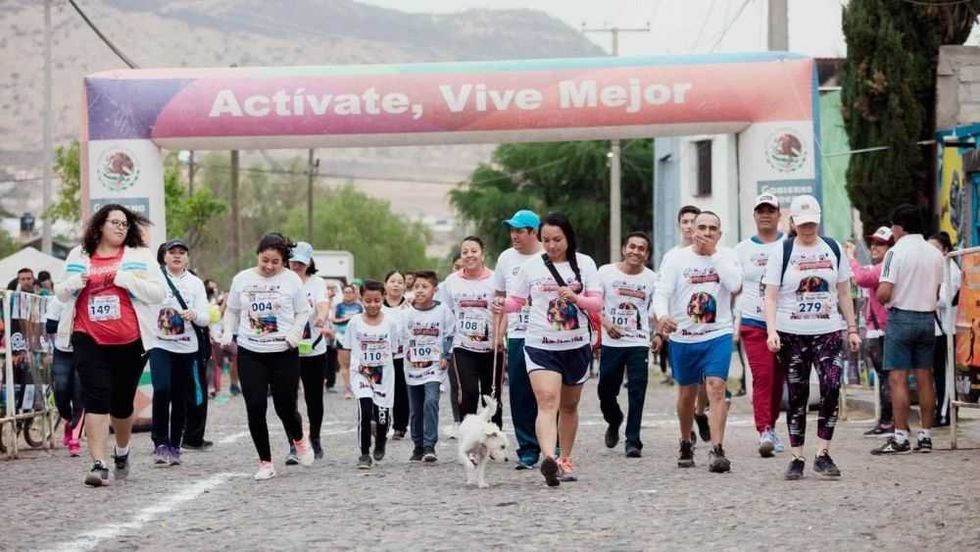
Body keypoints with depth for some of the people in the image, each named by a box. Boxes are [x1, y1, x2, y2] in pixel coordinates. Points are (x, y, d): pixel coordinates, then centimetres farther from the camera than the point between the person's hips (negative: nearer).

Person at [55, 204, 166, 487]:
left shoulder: (140, 256, 5)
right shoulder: (78, 256, 12)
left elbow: (158, 292, -3)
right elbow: (61, 293, 19)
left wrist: (126, 280, -16)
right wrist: (74, 283, -4)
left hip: (130, 341, 0)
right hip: (88, 340, 0)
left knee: (122, 402, 10)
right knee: (96, 398, -12)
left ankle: (122, 451, 37)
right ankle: (98, 464, -16)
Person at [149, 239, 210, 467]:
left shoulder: (195, 283, 7)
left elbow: (205, 319, 2)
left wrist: (194, 315, -20)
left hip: (186, 347, 2)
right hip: (159, 345, -2)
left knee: (181, 398, 5)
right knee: (161, 390, -20)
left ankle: (174, 446, 16)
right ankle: (161, 443, -13)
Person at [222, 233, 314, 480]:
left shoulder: (292, 280, -3)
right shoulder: (242, 279, 2)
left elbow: (303, 312, 3)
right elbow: (232, 310, 14)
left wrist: (295, 332, -14)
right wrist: (228, 331, -2)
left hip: (284, 353, -2)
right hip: (250, 354, 2)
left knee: (285, 407, 1)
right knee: (255, 408, -4)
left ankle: (299, 440, 36)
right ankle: (265, 462, 9)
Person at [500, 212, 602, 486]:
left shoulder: (584, 263, 2)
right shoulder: (531, 266, 1)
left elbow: (597, 303, -1)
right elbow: (517, 300, 8)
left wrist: (575, 298, -20)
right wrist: (502, 304, -14)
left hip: (576, 346, 2)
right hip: (540, 346, -2)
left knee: (569, 406, 15)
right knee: (547, 402, -20)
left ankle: (565, 460, 29)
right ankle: (548, 459, -35)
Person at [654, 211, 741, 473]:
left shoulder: (727, 256, 2)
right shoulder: (676, 257, -1)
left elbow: (735, 285, -16)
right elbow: (662, 292, -9)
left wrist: (714, 253, -15)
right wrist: (662, 315, -30)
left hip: (718, 335, -1)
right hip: (683, 336, 1)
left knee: (716, 387, -17)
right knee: (686, 392, 14)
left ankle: (717, 450, -19)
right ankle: (686, 444, 37)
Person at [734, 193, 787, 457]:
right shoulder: (742, 249, 8)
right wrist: (734, 325, 6)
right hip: (753, 322, -1)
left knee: (778, 378, 7)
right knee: (762, 376, -14)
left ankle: (770, 427, 22)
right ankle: (764, 432, -21)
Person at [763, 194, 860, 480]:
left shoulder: (833, 249, 9)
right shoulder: (782, 252, 1)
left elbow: (844, 293, 15)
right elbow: (771, 296, -3)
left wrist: (852, 329, 9)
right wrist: (771, 330, -16)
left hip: (828, 332, 1)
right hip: (791, 335, -1)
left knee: (832, 388, -16)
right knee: (797, 397, 3)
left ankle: (823, 454, -9)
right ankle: (797, 458, 11)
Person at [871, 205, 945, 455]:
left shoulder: (896, 252, -11)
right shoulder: (935, 254, 8)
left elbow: (884, 293, -17)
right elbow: (937, 292, 13)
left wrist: (881, 297, 4)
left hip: (901, 317, -6)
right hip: (928, 317, 6)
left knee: (898, 378, -5)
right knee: (924, 378, 9)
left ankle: (900, 438, -8)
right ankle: (926, 436, 10)